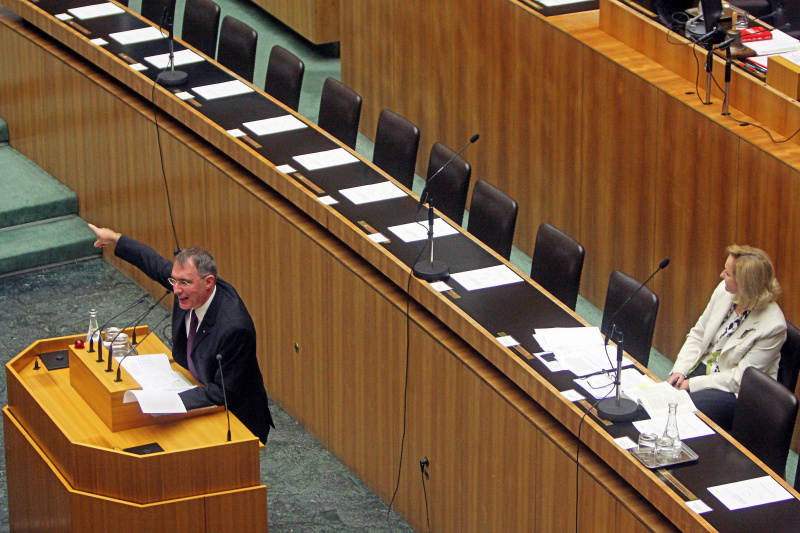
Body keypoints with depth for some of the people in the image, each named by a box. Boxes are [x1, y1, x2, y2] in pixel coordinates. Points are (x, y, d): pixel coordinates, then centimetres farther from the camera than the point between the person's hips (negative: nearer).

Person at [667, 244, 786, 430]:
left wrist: (692, 384, -20)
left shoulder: (772, 325, -24)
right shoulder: (724, 292, -5)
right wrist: (679, 371, -8)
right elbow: (698, 334, 7)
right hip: (704, 366, 7)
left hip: (737, 391, -7)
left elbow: (741, 377, -21)